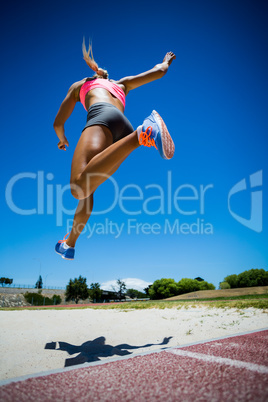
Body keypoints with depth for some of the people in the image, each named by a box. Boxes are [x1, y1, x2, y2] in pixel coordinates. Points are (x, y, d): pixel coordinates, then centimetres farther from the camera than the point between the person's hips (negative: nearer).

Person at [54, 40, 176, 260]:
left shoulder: (80, 84, 31)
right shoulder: (121, 84, 40)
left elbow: (58, 123, 28)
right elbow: (160, 71, 44)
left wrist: (62, 139, 50)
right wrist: (166, 62, 67)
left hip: (102, 118, -6)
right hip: (125, 128, 6)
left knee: (80, 187, -32)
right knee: (86, 189, 18)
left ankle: (142, 134, -46)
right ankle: (69, 244, 24)